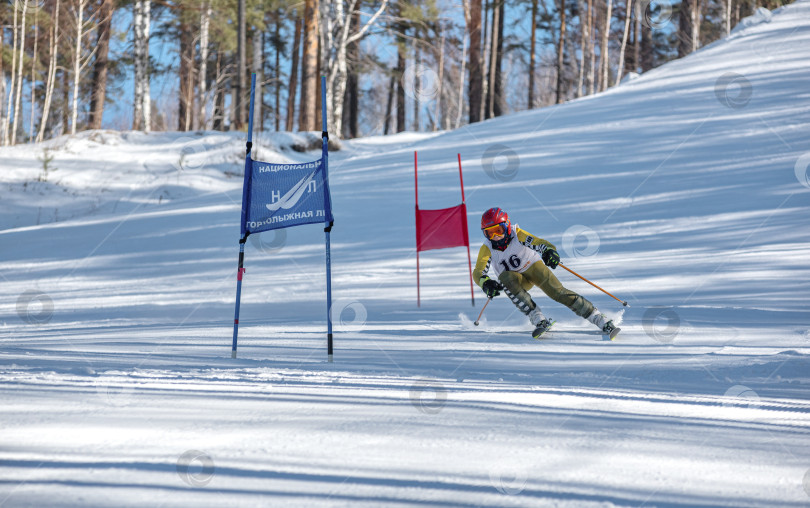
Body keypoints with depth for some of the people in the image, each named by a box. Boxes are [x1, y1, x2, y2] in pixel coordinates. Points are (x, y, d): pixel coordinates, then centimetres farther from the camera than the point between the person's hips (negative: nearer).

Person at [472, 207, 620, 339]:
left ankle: (602, 322, -19)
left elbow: (539, 243, -26)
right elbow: (478, 272, -19)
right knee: (505, 278, -32)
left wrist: (549, 250, -49)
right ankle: (539, 320, -33)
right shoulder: (487, 249, -15)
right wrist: (486, 283, -42)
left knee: (558, 293, -22)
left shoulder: (517, 235, -19)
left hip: (534, 268, -1)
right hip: (519, 281, 2)